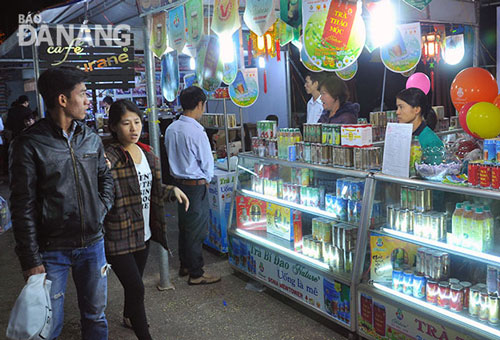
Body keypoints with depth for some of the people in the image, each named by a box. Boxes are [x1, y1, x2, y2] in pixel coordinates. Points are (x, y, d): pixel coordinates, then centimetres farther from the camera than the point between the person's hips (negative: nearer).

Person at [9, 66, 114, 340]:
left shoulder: (91, 139, 5)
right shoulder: (29, 144, -11)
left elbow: (105, 177, 20)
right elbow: (23, 207, -12)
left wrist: (102, 209, 4)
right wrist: (31, 261, -13)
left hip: (92, 244, 5)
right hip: (51, 251, -5)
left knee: (95, 315, 18)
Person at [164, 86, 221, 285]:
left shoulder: (171, 129, 2)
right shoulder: (196, 132, -21)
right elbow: (207, 163, -14)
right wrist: (206, 180, 5)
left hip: (178, 182, 8)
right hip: (196, 185, -8)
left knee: (184, 226, 20)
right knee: (197, 231, 3)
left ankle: (185, 266, 34)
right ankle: (196, 274, 13)